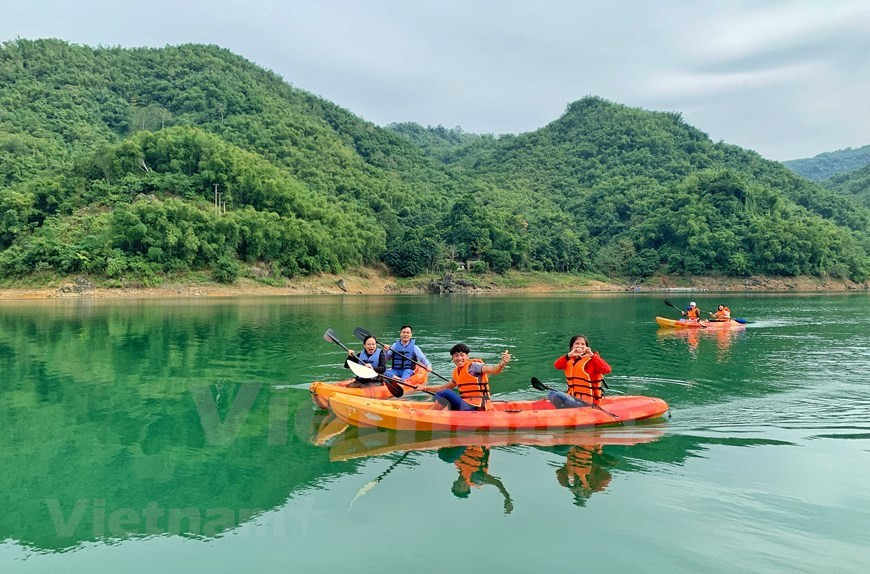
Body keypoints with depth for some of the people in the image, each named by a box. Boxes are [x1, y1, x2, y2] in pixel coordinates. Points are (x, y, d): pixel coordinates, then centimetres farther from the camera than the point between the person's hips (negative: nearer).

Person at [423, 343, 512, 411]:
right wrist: (424, 388, 28)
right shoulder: (457, 372, 15)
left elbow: (493, 370, -24)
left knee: (446, 393, -22)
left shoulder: (473, 366, -8)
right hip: (465, 405, 9)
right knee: (438, 395, 6)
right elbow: (445, 387, 29)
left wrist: (502, 364, -46)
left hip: (474, 409, -9)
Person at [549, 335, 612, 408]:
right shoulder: (570, 360, 12)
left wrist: (593, 356, -28)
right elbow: (557, 365, -8)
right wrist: (569, 355, -22)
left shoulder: (592, 360, -6)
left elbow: (607, 370, -24)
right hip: (572, 397, 8)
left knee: (557, 396, -25)